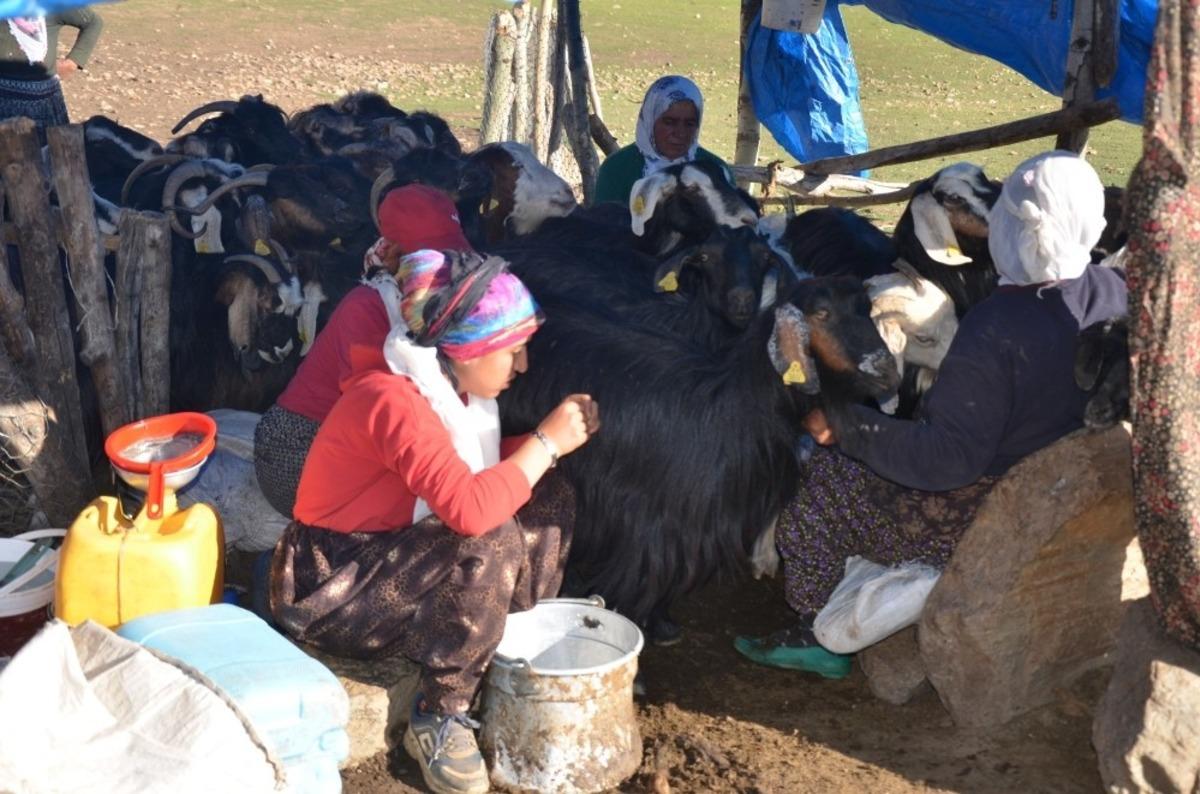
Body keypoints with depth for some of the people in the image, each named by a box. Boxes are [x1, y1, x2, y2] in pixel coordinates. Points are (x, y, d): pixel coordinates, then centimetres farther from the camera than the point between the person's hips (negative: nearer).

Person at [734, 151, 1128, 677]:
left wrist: (844, 426, -22)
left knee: (823, 480, 6)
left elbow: (947, 459, -29)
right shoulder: (1113, 292, -9)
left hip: (988, 516, -8)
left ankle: (818, 632, 19)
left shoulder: (996, 328, -31)